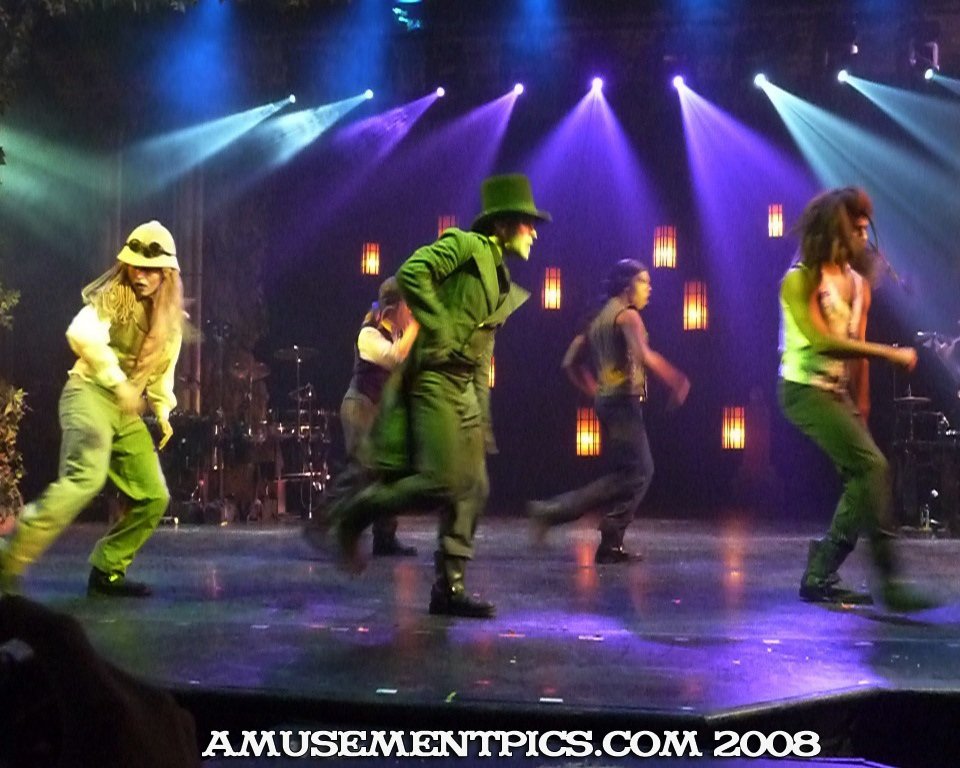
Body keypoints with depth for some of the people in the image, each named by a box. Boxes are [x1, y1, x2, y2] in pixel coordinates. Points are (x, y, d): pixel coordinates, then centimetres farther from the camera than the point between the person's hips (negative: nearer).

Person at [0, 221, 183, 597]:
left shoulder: (171, 319, 14)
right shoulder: (111, 298, -7)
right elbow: (82, 334, -27)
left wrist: (163, 411, 15)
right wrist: (117, 381, -30)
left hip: (128, 410, 8)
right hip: (90, 393, -8)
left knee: (154, 498, 5)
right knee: (87, 476, -31)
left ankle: (107, 572, 18)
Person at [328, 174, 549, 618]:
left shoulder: (501, 281, 22)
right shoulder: (464, 244, -3)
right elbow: (412, 273, -20)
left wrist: (483, 419, 17)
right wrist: (439, 331, -19)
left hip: (465, 388, 9)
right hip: (435, 378, -9)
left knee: (472, 489, 4)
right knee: (441, 483, -17)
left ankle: (449, 588, 8)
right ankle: (353, 514, 3)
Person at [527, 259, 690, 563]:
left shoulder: (599, 318, 19)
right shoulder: (627, 315, -8)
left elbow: (571, 363, 20)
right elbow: (644, 356, -24)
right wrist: (677, 382, -18)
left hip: (606, 401, 10)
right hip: (624, 400, -10)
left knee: (634, 472, 11)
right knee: (635, 474, -10)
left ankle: (611, 546, 7)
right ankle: (555, 510, -16)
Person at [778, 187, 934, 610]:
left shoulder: (857, 282, 13)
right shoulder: (801, 279, -10)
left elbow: (856, 348, 12)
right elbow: (822, 341, -21)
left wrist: (861, 408, 6)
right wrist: (890, 353, -21)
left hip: (839, 393, 8)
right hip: (805, 389, -8)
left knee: (863, 479, 0)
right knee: (873, 466, -18)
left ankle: (819, 577, 9)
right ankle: (888, 579, -17)